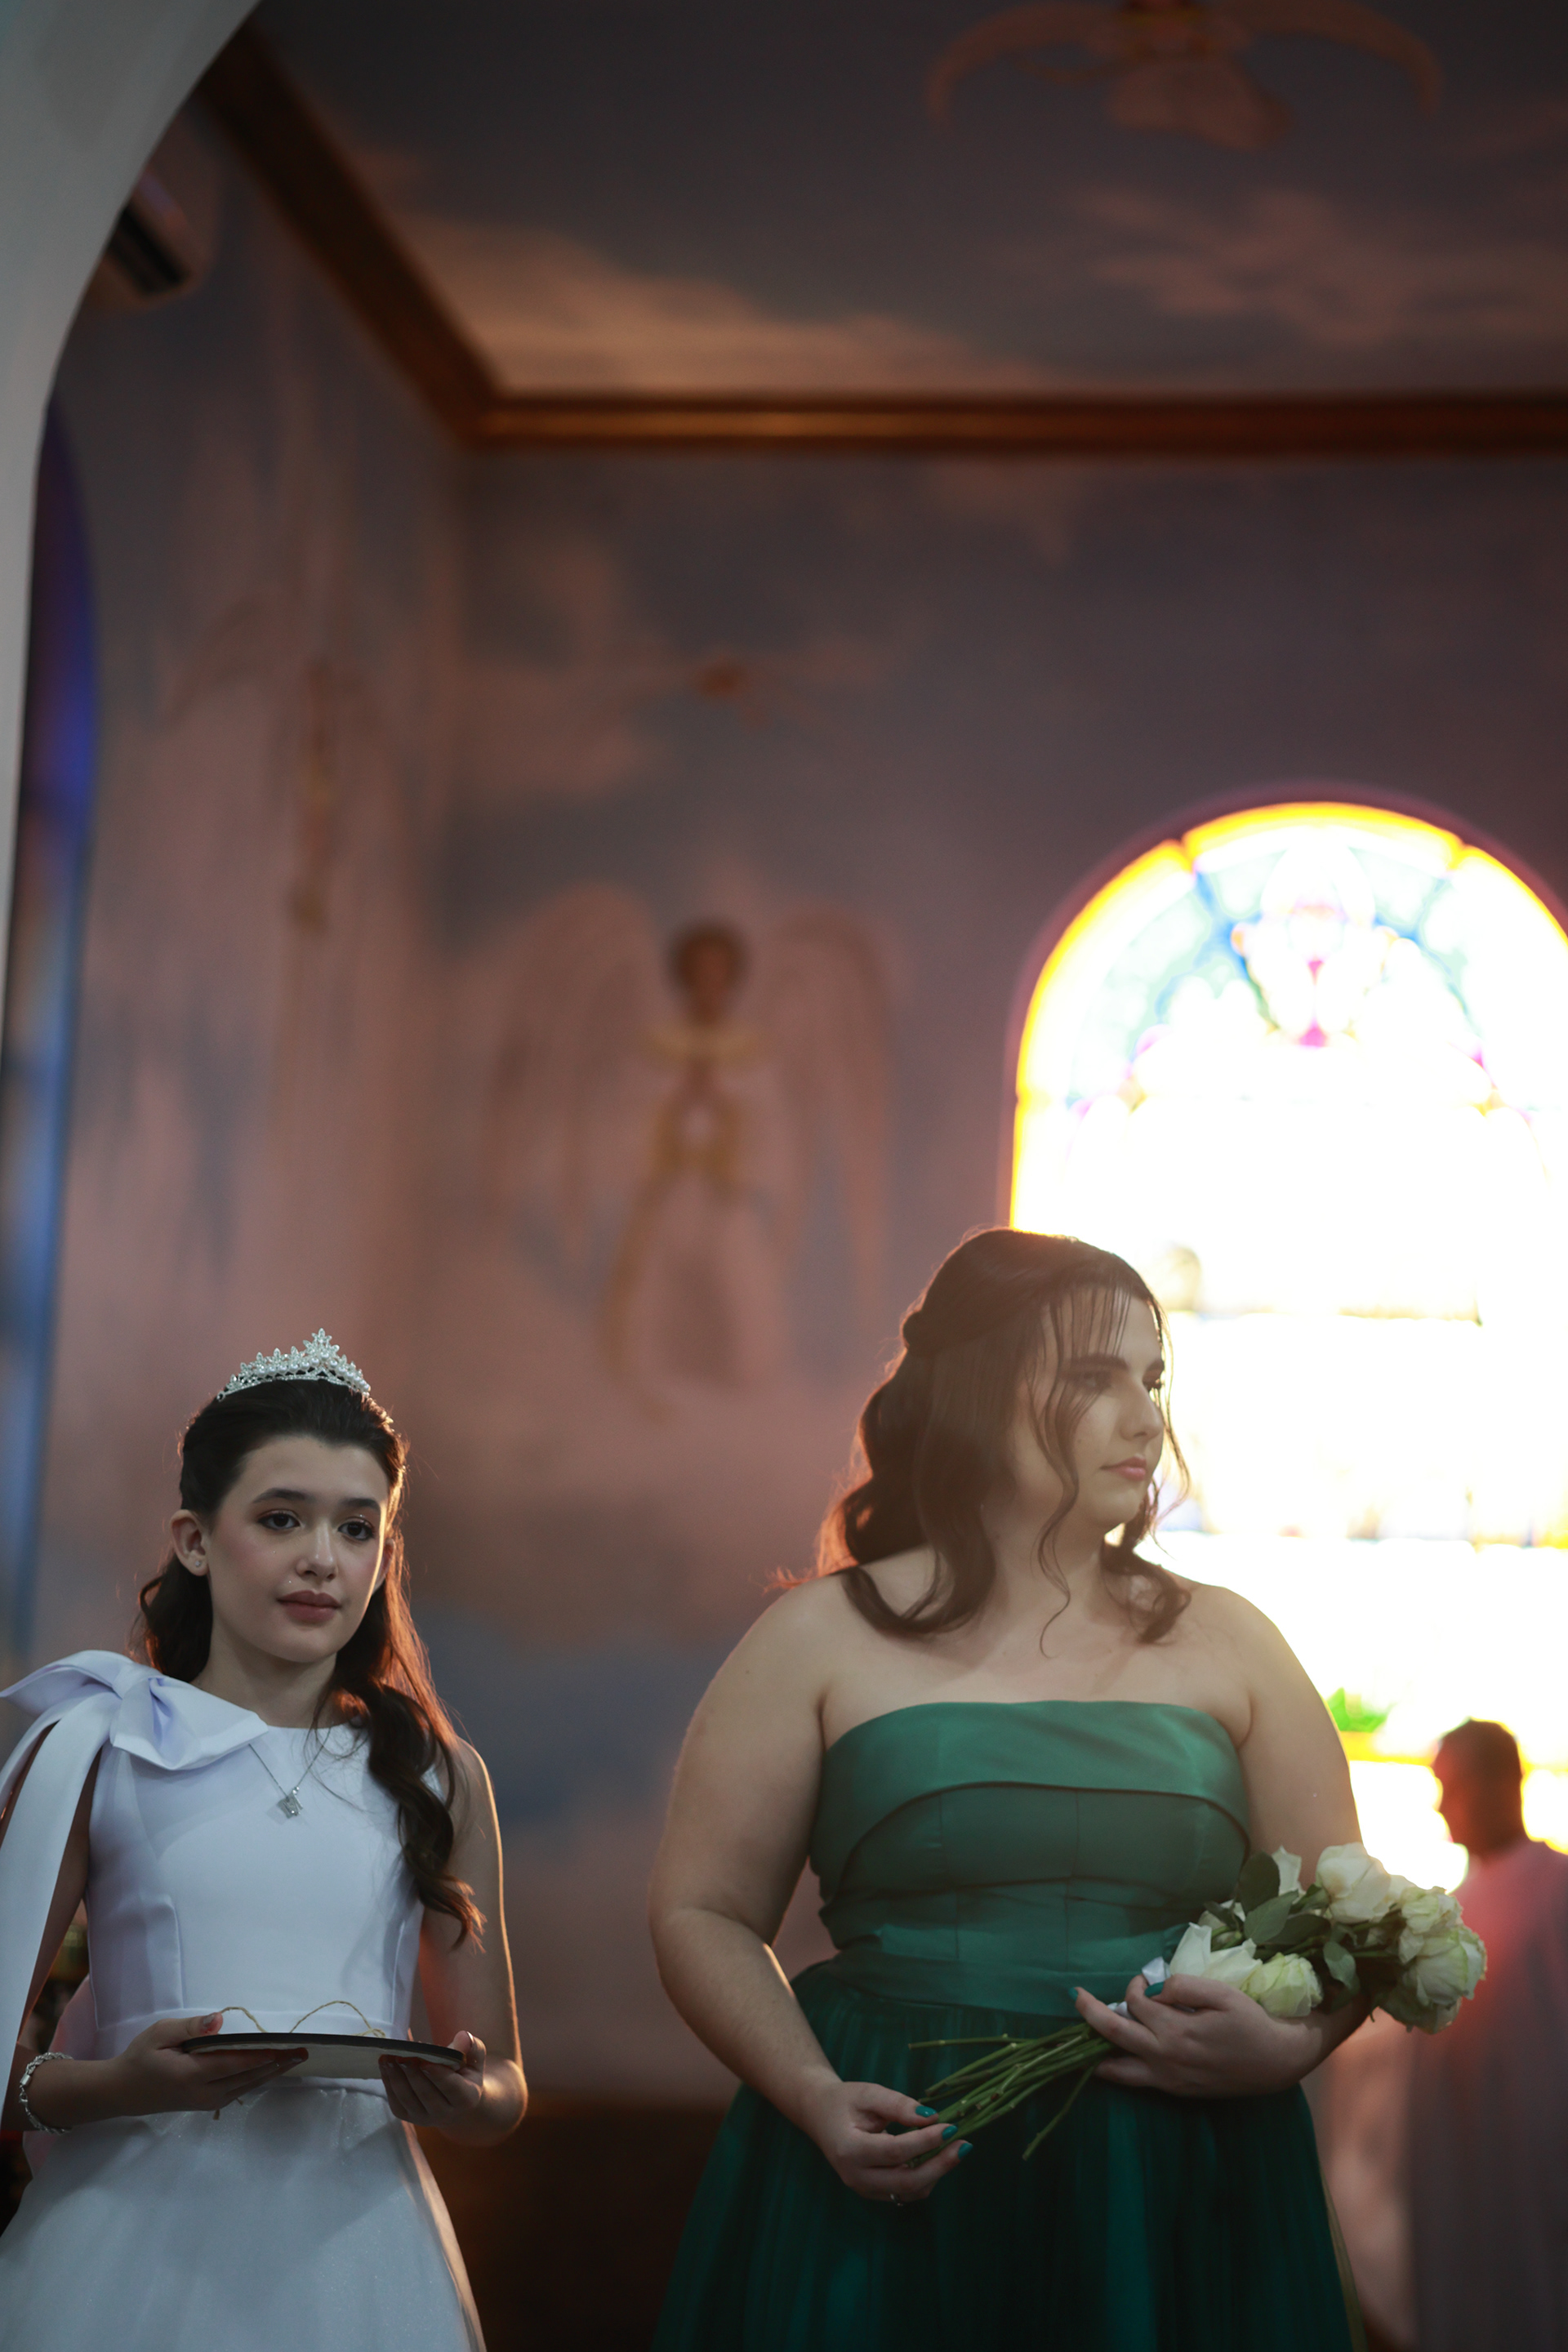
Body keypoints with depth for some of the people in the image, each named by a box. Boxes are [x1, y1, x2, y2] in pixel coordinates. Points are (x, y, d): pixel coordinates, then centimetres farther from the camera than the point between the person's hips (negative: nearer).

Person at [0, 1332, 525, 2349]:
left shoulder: (440, 1777, 10)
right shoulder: (94, 1750, 1)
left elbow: (504, 2085, 13)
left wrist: (465, 2100, -10)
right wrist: (118, 2085, -20)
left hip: (355, 2239, 2)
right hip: (140, 2235, -2)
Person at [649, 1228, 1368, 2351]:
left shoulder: (1225, 1645, 10)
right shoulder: (824, 1638, 3)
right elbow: (704, 1913, 2)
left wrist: (1287, 2046, -10)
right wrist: (816, 2097, -14)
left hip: (1176, 2216, 2)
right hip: (891, 2197, -2)